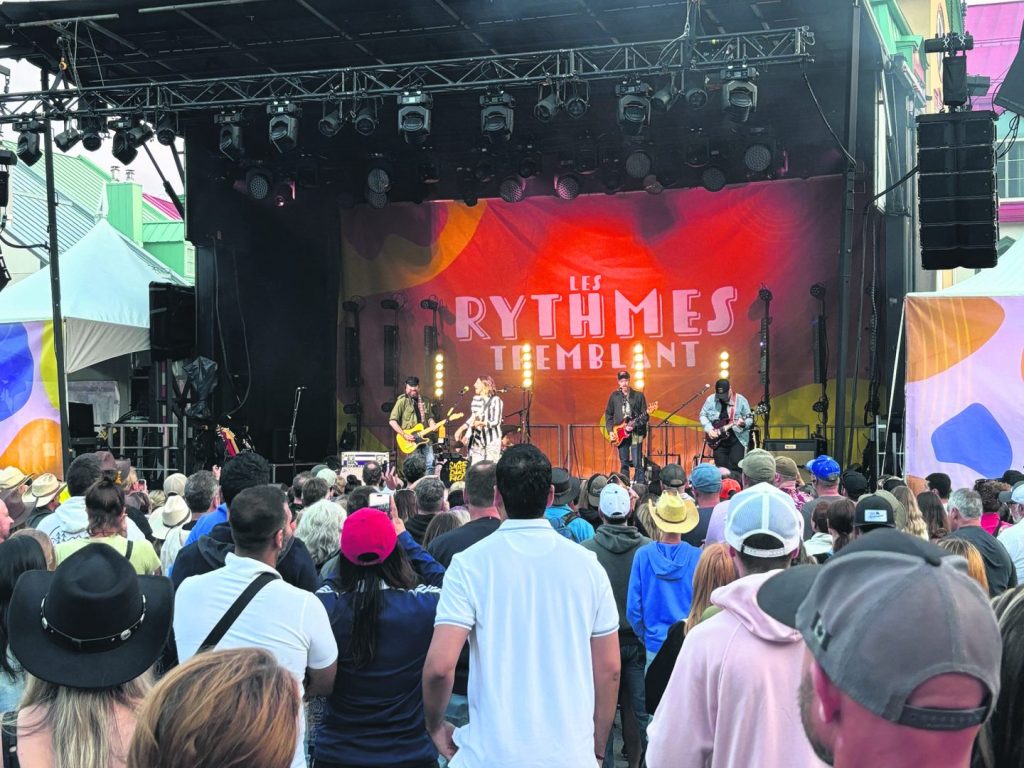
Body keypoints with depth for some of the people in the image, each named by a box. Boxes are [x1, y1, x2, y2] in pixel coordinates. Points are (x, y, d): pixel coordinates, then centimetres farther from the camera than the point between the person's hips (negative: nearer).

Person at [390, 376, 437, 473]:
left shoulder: (425, 401, 14)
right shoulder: (402, 401, -5)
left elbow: (430, 417, 23)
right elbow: (392, 421, -8)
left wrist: (433, 426, -1)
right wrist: (404, 435, -15)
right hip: (411, 441, -5)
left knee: (430, 464, 0)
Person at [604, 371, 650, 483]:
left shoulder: (638, 395, -1)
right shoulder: (614, 396, 6)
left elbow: (645, 415, -2)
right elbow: (608, 414, 13)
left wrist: (634, 425, -17)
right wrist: (610, 430, 4)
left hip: (636, 433, -3)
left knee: (637, 463, -8)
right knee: (624, 463, 8)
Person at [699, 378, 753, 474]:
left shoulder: (740, 400, -5)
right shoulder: (711, 400, 1)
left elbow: (750, 419, -2)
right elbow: (703, 415, 7)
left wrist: (744, 423, -25)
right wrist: (709, 429, -7)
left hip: (737, 438, -3)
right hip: (719, 439, 3)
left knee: (735, 465, -13)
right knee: (720, 466, 0)